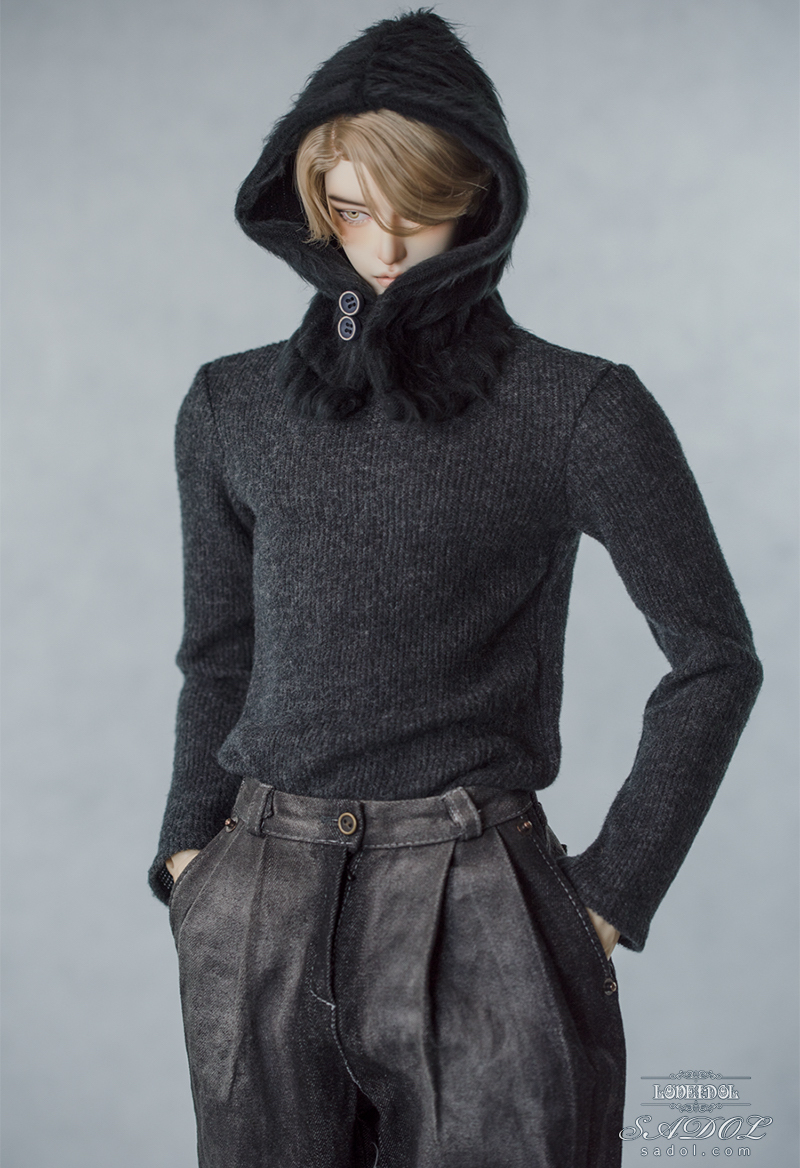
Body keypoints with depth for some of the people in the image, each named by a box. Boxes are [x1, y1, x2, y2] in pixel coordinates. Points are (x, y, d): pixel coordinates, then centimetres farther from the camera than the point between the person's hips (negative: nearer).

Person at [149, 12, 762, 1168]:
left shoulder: (577, 412, -5)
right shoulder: (234, 408, 7)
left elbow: (715, 660, -2)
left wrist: (613, 894, -4)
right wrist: (190, 851, 6)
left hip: (475, 914, -3)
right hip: (263, 908, 3)